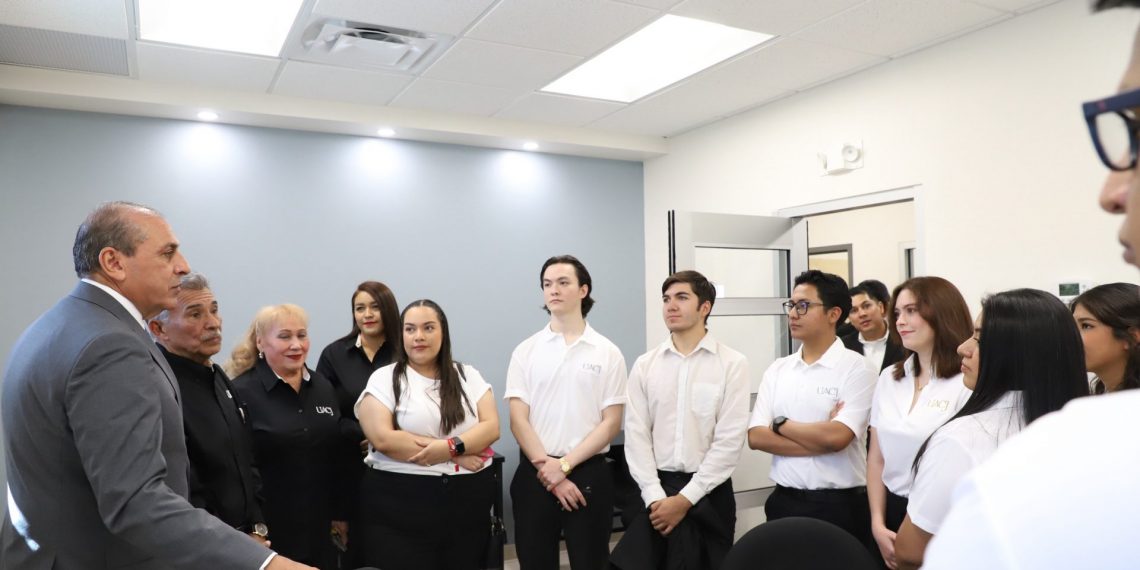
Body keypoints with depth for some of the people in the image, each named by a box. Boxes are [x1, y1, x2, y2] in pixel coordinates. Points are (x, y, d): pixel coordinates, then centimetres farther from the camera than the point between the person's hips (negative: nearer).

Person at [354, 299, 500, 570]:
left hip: (469, 501, 3)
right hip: (400, 505, -2)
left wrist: (452, 446, -20)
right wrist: (456, 457, -13)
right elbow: (383, 438, -12)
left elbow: (491, 427, -1)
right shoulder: (384, 379, 0)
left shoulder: (468, 376, 8)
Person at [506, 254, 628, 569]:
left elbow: (611, 423, -3)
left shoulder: (608, 352, 0)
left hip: (588, 473, -1)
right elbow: (518, 420, -1)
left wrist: (564, 465, -11)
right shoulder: (526, 351, 3)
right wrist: (546, 468, -11)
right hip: (535, 473, 1)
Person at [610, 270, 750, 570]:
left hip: (708, 493, -2)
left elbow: (730, 440, -9)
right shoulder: (644, 365, 3)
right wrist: (655, 496, -10)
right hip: (655, 491, 2)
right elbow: (636, 434, 0)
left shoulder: (733, 364, -5)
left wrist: (685, 498, -11)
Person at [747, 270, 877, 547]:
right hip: (784, 501, 4)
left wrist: (781, 424, -7)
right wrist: (819, 439, -13)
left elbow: (836, 437, -20)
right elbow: (756, 437, -3)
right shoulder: (777, 369, 6)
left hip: (840, 505, -4)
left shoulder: (855, 367, -8)